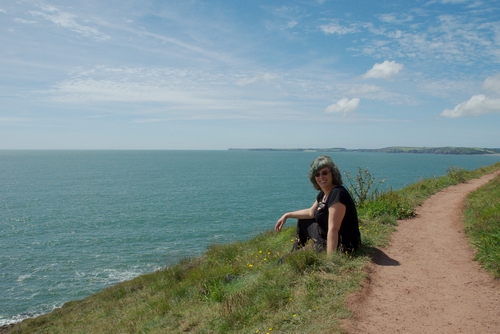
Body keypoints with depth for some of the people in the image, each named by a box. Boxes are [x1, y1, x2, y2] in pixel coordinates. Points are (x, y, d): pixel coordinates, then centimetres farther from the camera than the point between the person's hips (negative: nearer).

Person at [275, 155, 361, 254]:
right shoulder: (324, 193, 2)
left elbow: (333, 229, -32)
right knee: (302, 222, 23)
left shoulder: (337, 194, -27)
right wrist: (287, 215, 19)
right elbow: (311, 212, 20)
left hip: (342, 246, -10)